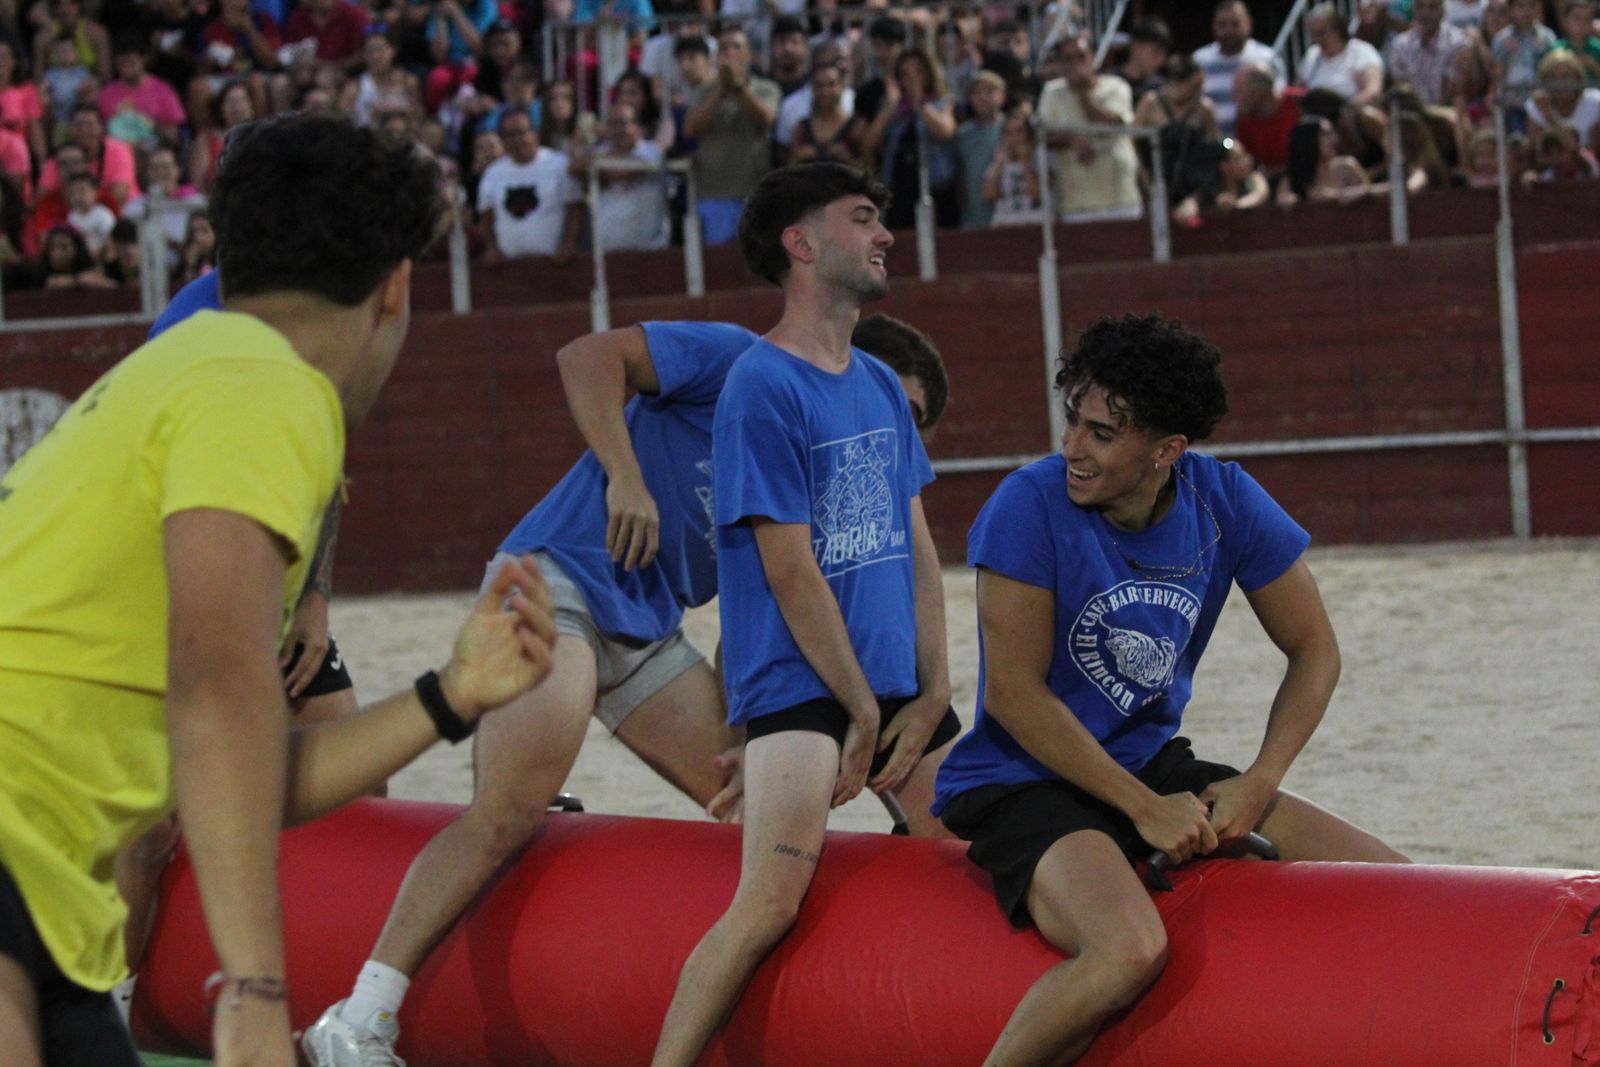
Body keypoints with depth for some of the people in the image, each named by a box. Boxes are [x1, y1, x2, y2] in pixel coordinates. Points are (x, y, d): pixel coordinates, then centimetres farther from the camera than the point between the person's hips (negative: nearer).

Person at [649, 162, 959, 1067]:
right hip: (798, 684, -8)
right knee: (772, 904, -20)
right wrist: (863, 715, -10)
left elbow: (917, 546, 13)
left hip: (897, 680, 8)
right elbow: (791, 572, -13)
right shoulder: (764, 388, -11)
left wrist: (933, 697, 4)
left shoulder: (881, 385, 13)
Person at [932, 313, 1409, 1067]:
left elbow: (1313, 651, 6)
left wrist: (1258, 785, -9)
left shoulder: (1224, 503, -4)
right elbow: (1014, 694, -17)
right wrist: (1146, 810, -16)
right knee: (1130, 952, -37)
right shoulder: (1030, 506, -18)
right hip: (1021, 782, -6)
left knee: (1392, 892, -4)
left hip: (1153, 764, 6)